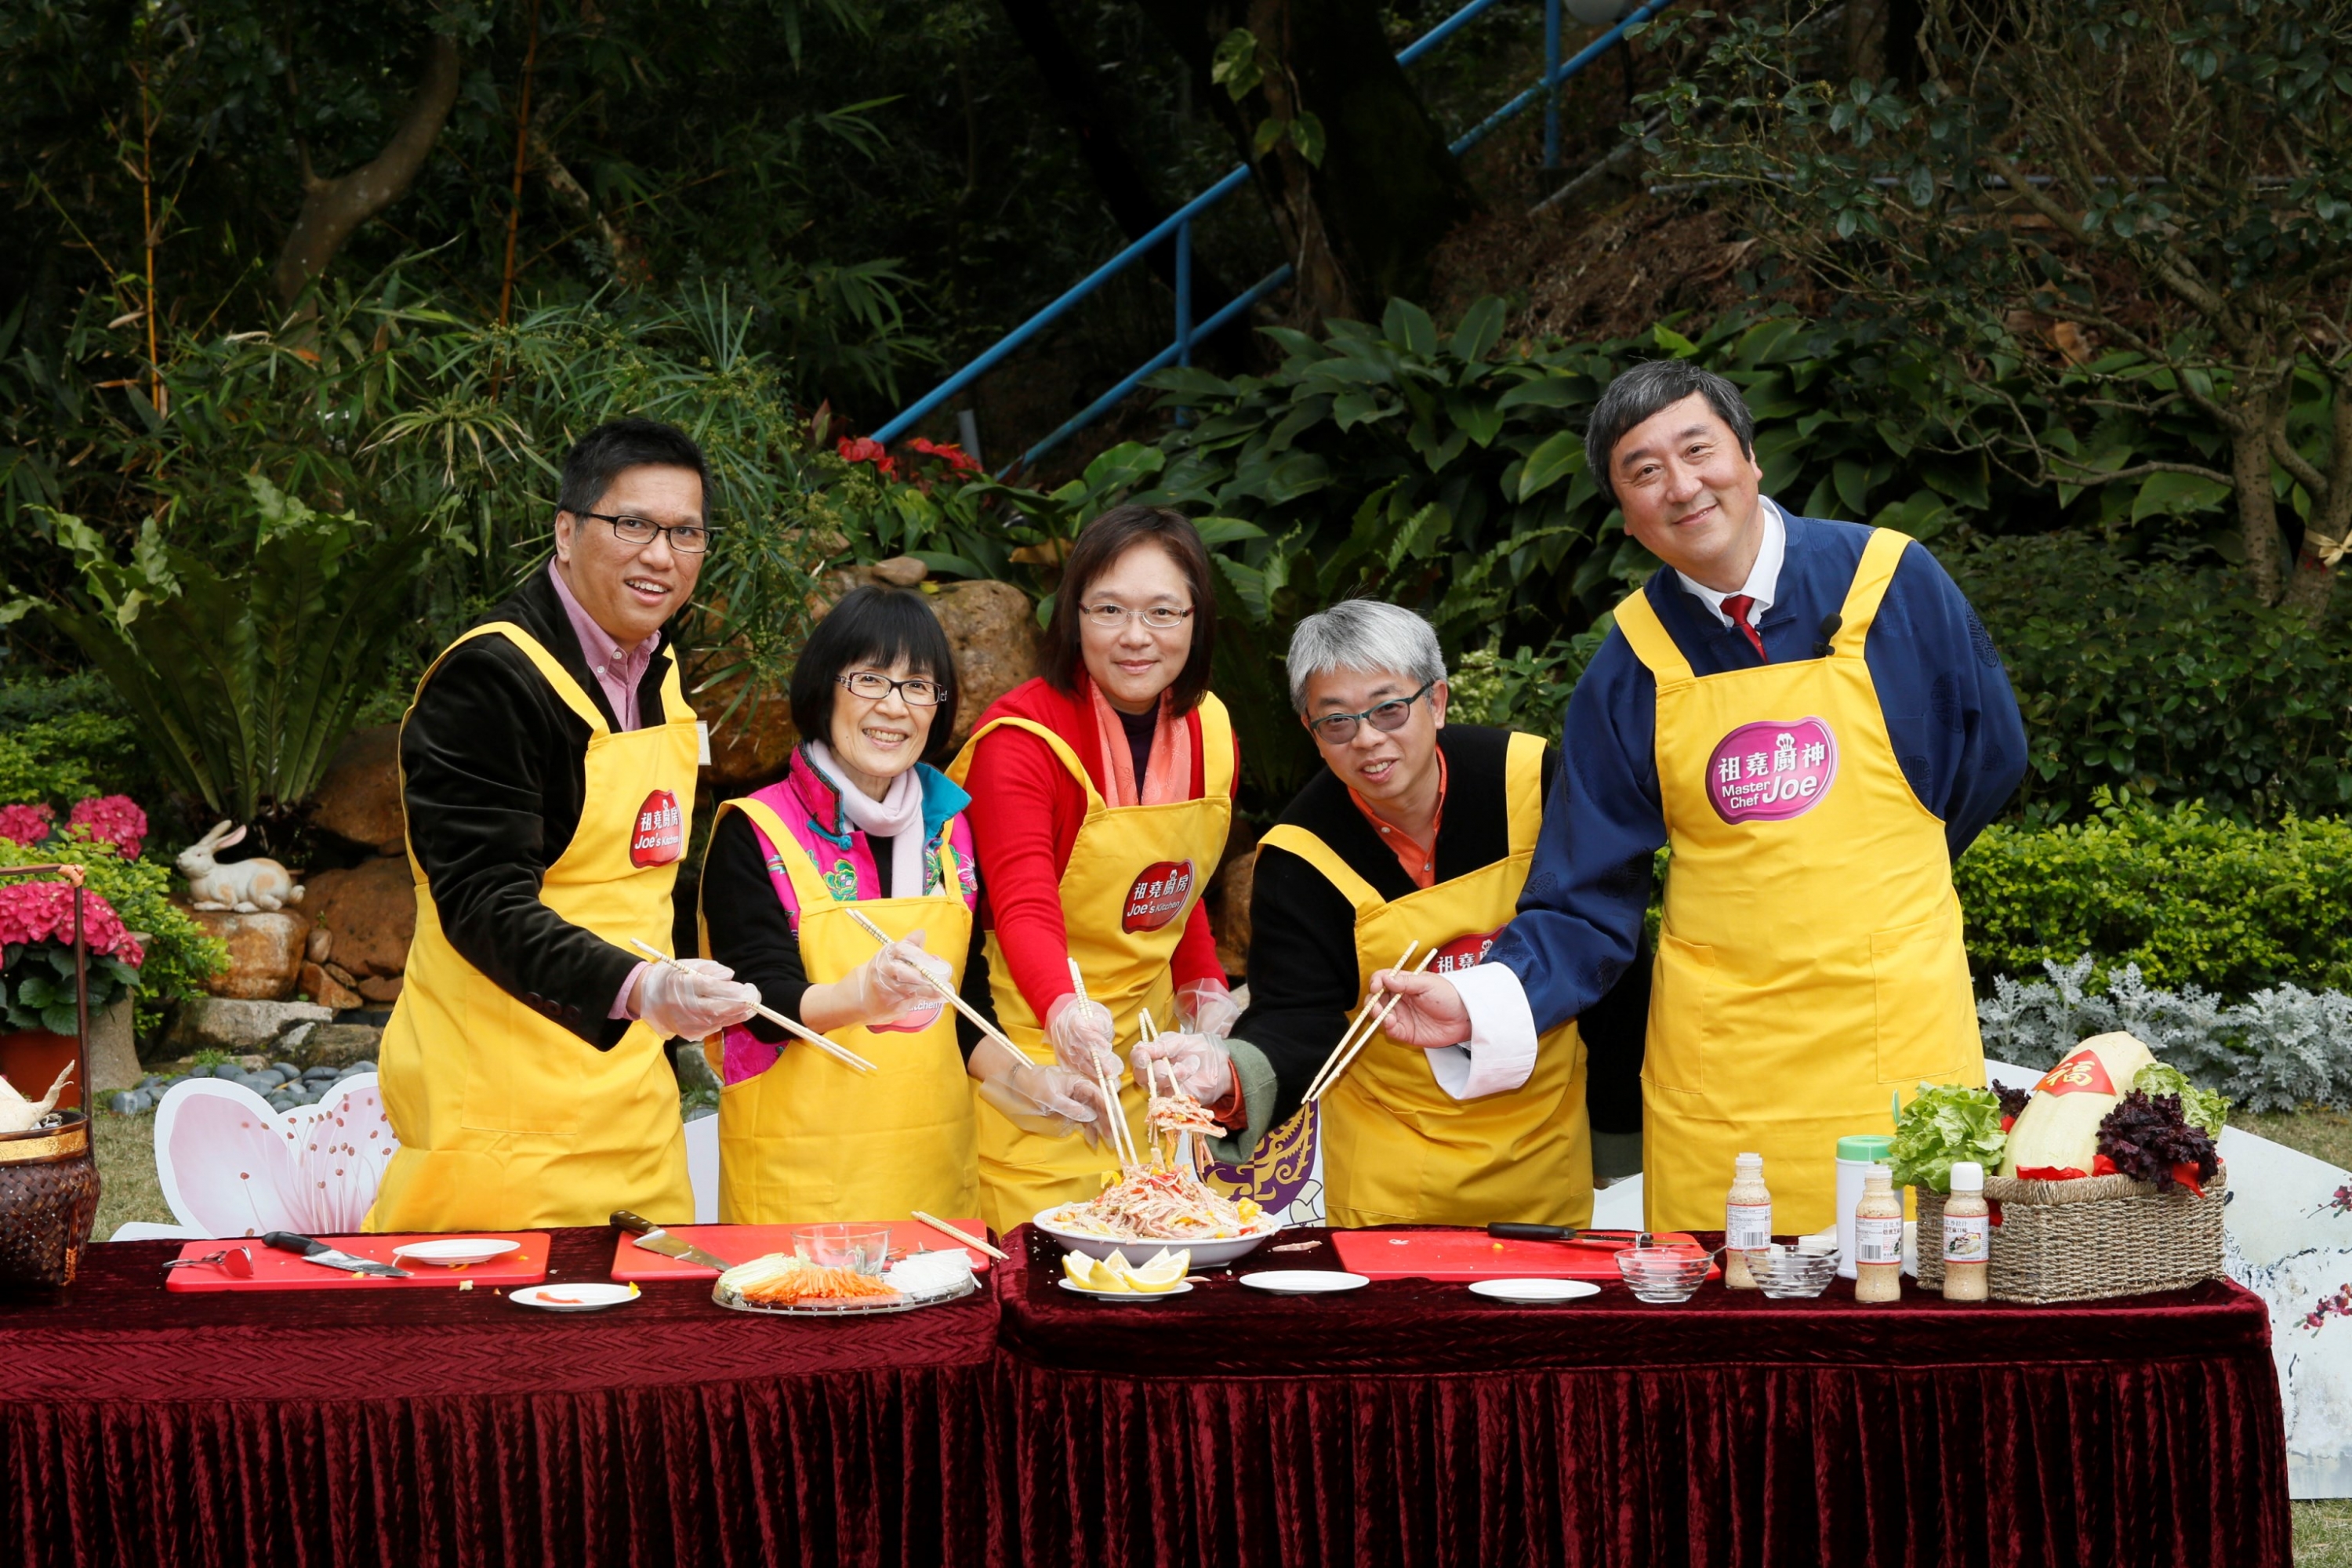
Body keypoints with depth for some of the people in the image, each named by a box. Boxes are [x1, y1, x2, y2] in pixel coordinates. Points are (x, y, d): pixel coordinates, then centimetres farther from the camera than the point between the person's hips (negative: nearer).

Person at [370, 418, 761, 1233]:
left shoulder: (657, 673, 12)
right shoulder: (488, 678, -15)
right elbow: (481, 902, -23)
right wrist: (636, 988, -37)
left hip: (627, 1080, 8)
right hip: (502, 1097, -8)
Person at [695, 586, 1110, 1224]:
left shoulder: (952, 830, 11)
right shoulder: (754, 834, -4)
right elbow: (765, 1002, -14)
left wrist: (1026, 1078, -1)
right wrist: (862, 995, -33)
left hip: (934, 1165, 4)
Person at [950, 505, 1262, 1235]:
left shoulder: (1210, 733, 4)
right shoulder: (1021, 738, -16)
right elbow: (1024, 909, -29)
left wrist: (1207, 994, 5)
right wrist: (1065, 1011, -47)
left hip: (1148, 1048, 6)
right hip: (1036, 1054, -6)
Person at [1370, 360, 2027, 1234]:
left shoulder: (1891, 582, -2)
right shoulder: (1630, 670, 1)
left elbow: (1988, 759, 13)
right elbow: (1587, 905, 1)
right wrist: (1482, 1001, -17)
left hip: (1896, 1047, -1)